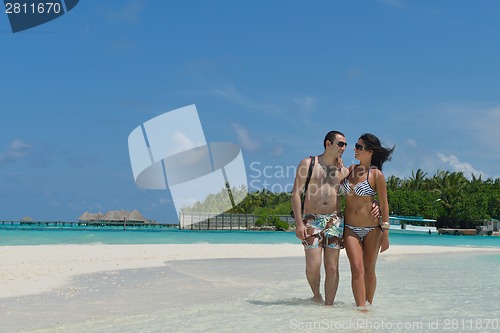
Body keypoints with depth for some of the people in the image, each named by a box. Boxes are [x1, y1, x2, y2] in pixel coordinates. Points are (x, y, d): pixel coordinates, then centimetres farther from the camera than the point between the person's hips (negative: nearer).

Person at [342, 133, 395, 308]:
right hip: (350, 228, 3)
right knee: (357, 269, -10)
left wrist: (385, 234, -7)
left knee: (369, 271, 7)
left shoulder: (376, 174, -7)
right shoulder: (351, 169, 8)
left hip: (372, 229, -3)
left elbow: (384, 205, -5)